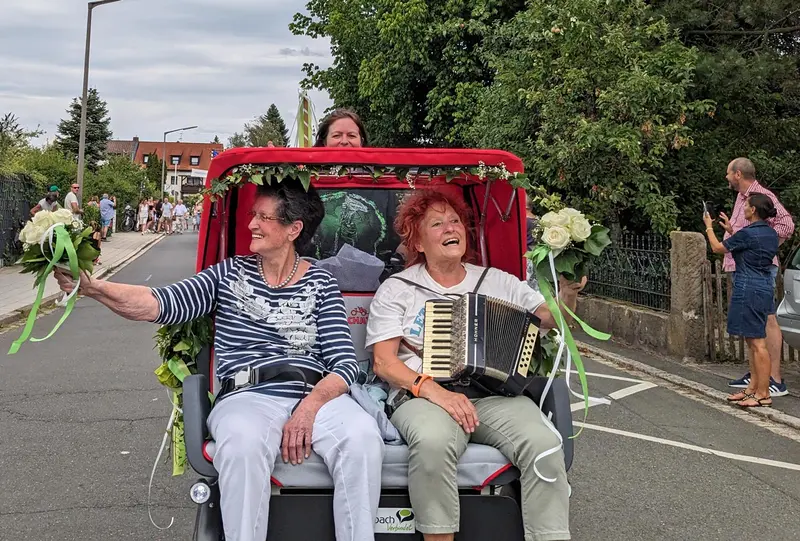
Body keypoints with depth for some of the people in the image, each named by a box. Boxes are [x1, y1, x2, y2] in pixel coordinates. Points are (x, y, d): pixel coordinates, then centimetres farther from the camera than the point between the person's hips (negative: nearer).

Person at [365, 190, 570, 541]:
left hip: (496, 394, 3)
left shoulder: (497, 281, 19)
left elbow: (551, 319, 13)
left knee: (545, 446, -27)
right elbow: (384, 363, 1)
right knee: (433, 442, -37)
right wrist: (431, 389, -17)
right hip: (424, 396, -2)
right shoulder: (396, 289, 10)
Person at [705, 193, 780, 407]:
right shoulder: (771, 234, 10)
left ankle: (763, 394, -3)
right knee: (754, 342, 15)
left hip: (749, 290, -9)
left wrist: (709, 227, 15)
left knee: (757, 343, -6)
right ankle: (752, 389, 21)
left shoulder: (747, 234, -16)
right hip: (765, 288, 9)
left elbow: (717, 248, -2)